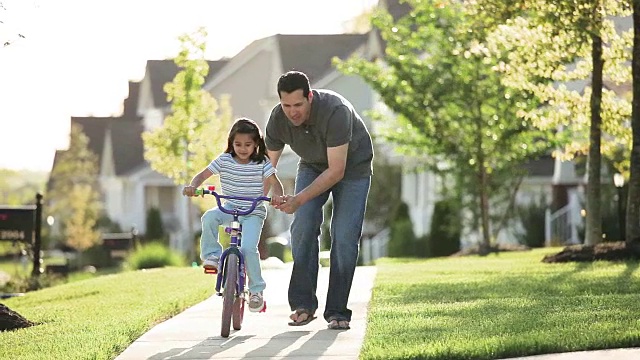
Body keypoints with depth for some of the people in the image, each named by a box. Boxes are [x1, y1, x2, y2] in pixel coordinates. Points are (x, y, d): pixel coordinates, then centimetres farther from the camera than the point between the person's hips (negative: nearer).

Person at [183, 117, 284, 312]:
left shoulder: (262, 163, -4)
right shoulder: (224, 160, 0)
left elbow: (275, 183, -10)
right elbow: (203, 175, 1)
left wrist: (277, 196, -33)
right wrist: (192, 186, -21)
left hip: (253, 212, -2)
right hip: (229, 208, 2)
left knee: (248, 248, -23)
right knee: (209, 217, -33)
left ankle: (256, 289, -4)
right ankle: (211, 255, -13)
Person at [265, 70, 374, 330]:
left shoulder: (335, 111, -38)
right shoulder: (278, 119, -22)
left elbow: (336, 171, -36)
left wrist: (299, 199, -41)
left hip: (352, 167, -4)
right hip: (312, 166, 4)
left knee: (344, 237, -15)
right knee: (303, 228, -16)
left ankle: (337, 311, -6)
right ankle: (303, 304, -7)